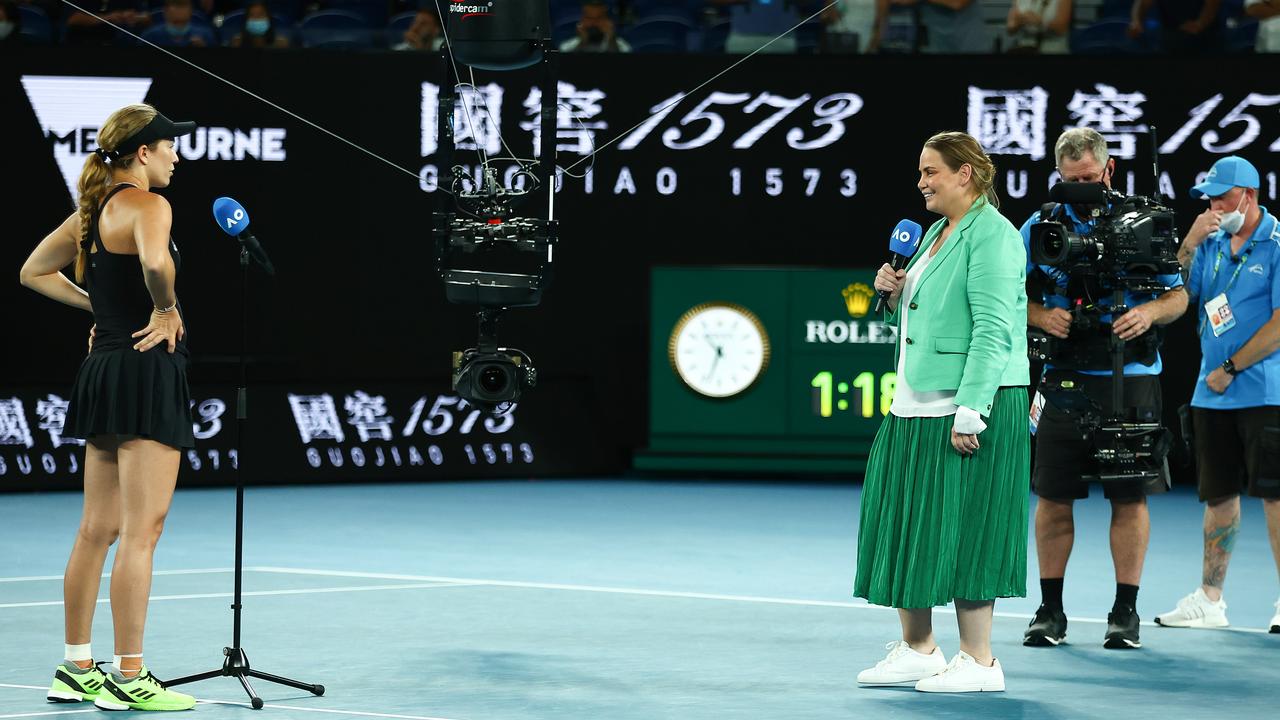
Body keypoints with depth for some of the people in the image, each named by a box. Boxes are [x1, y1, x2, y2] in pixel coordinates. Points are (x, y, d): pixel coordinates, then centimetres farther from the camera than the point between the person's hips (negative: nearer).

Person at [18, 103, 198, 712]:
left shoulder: (91, 210, 14)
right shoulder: (147, 205, -12)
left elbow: (35, 271, 25)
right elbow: (155, 260, -35)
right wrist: (166, 308, -17)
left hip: (105, 366, 9)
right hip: (147, 371, -9)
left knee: (97, 529, 13)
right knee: (142, 531, -6)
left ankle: (76, 668, 19)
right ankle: (129, 678, -6)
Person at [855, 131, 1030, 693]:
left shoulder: (991, 234, -12)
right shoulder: (937, 231, 17)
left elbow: (992, 331, -19)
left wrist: (968, 413, -23)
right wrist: (895, 292, 7)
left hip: (973, 405, -10)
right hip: (917, 406, 10)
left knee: (962, 530, -5)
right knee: (904, 524, 11)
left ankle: (978, 662, 2)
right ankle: (917, 650, 22)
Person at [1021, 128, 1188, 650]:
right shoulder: (1039, 228, 6)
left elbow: (1177, 296, 6)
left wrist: (1150, 312, -15)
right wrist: (1042, 316, -12)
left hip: (1131, 377, -1)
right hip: (1062, 380, 1)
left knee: (1130, 498, 1)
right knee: (1053, 496, 4)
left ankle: (1125, 612, 10)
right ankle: (1050, 611, 14)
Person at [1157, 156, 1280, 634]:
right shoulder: (1211, 244, 12)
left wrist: (1230, 369, -11)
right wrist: (1189, 245, -6)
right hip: (1212, 394, 6)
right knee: (1218, 496, 11)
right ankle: (1209, 600, 18)